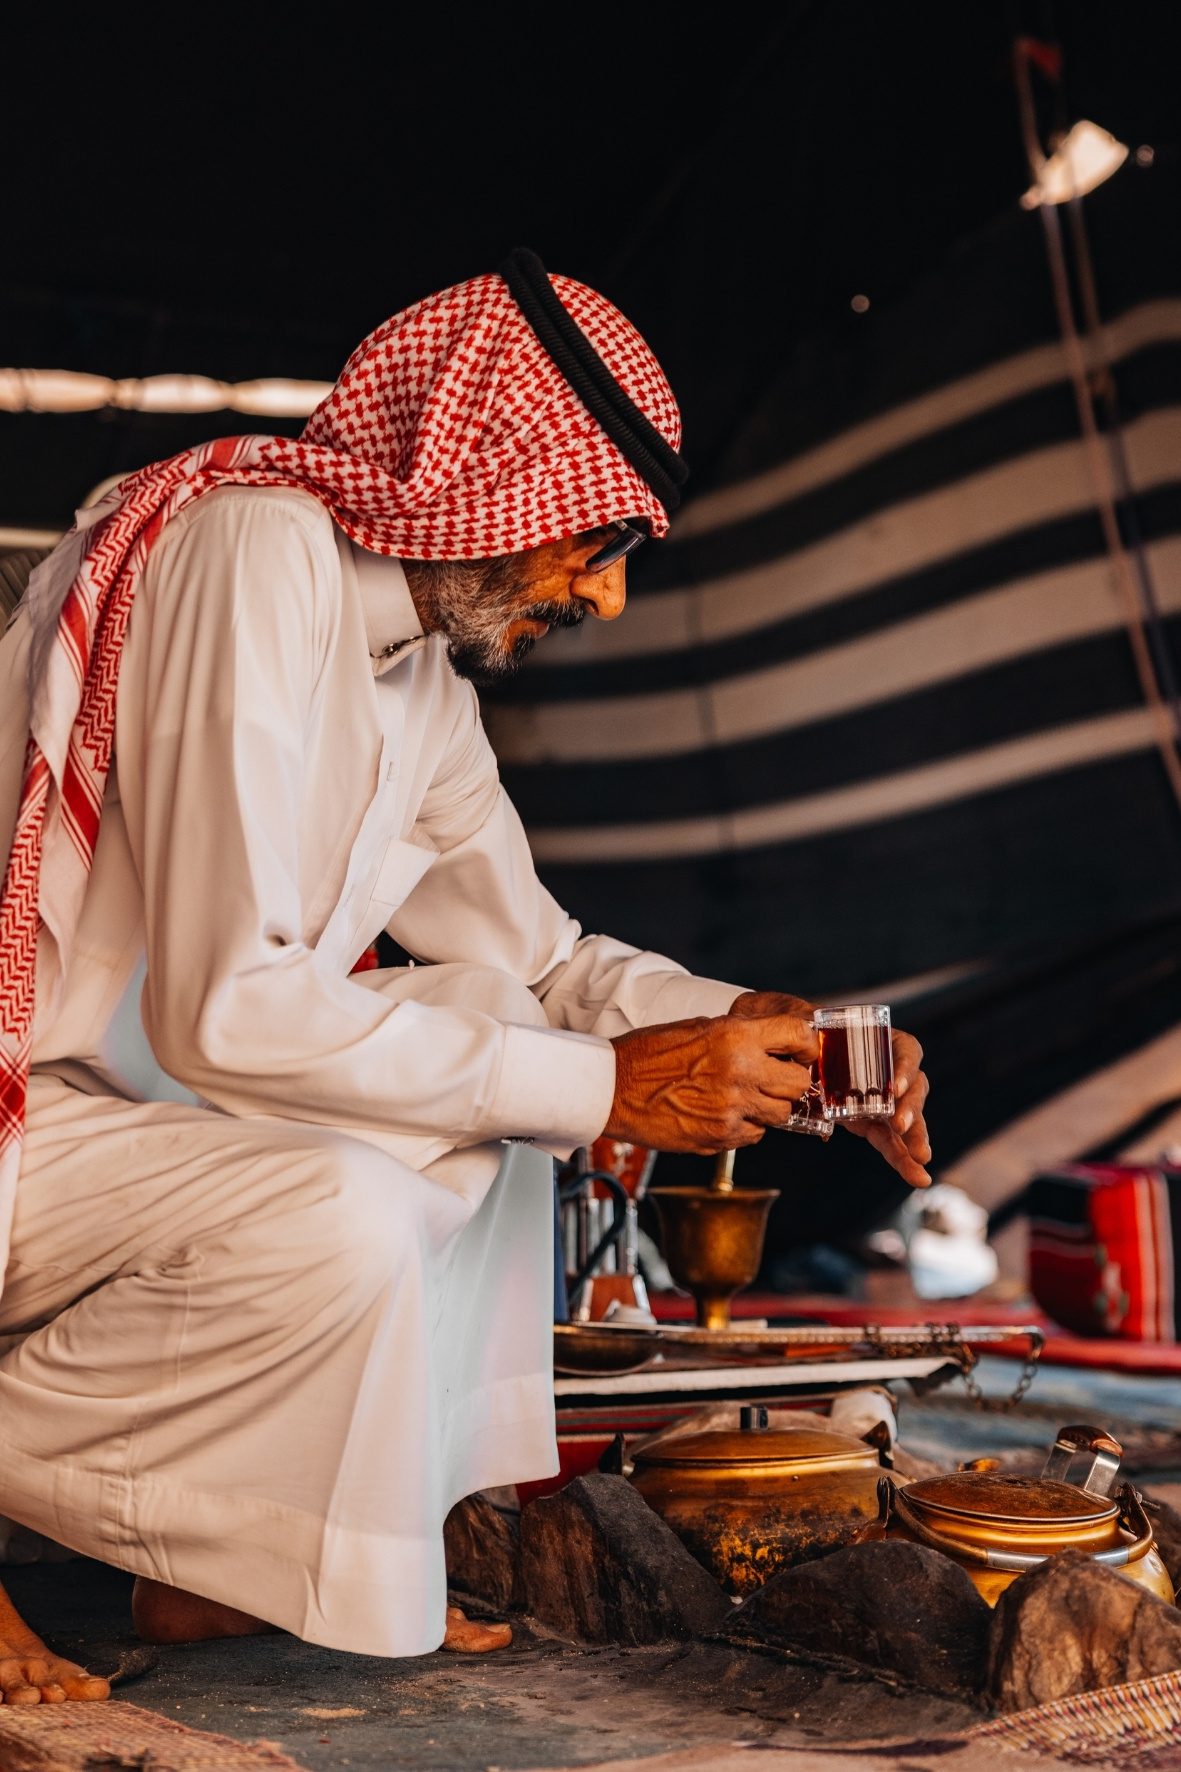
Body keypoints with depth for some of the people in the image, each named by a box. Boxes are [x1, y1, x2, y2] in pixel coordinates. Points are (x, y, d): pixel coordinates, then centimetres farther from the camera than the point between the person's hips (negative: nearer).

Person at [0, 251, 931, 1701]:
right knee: (341, 1221, -30)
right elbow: (227, 1004, -28)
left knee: (505, 1070, 5)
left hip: (136, 1082, 10)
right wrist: (605, 1087, -21)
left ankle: (213, 1560, 4)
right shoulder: (253, 550, -21)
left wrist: (771, 1040, -2)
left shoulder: (426, 669, 6)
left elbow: (538, 956, 15)